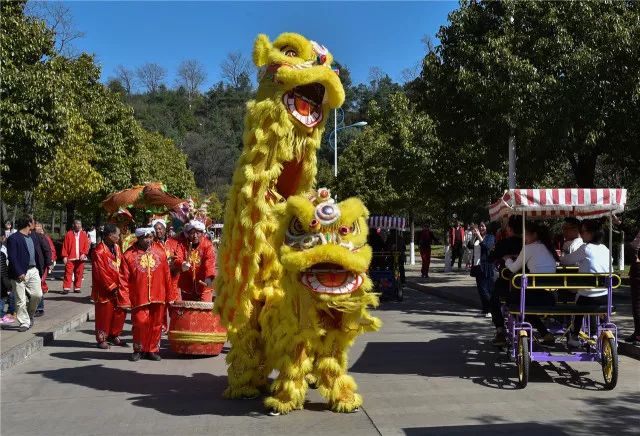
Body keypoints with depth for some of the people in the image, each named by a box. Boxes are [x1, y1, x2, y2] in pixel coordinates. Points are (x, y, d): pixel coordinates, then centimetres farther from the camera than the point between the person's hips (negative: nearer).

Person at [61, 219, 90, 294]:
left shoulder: (84, 234, 10)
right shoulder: (69, 234, 2)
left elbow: (86, 245, 6)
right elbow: (65, 246, 0)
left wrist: (84, 253, -9)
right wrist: (64, 256, -7)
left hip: (80, 258, 2)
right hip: (70, 258, -2)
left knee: (79, 273, 5)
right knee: (68, 273, -6)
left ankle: (77, 288, 14)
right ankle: (66, 288, -5)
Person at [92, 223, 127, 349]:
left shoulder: (116, 248, 8)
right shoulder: (99, 251, -16)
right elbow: (101, 273, -18)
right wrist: (112, 287, -16)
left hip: (117, 288, 7)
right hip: (105, 290, -7)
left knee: (120, 313, 11)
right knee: (104, 314, 3)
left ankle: (114, 335, 28)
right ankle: (102, 339, 18)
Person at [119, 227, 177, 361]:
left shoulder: (159, 253, 4)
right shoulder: (129, 255, -4)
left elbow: (167, 276, 7)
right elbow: (124, 280, -5)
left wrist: (170, 296, 8)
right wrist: (124, 300, -9)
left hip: (158, 296, 3)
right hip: (139, 297, -3)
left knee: (156, 324, 8)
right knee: (140, 323, -6)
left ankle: (152, 350, 24)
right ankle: (138, 350, 15)